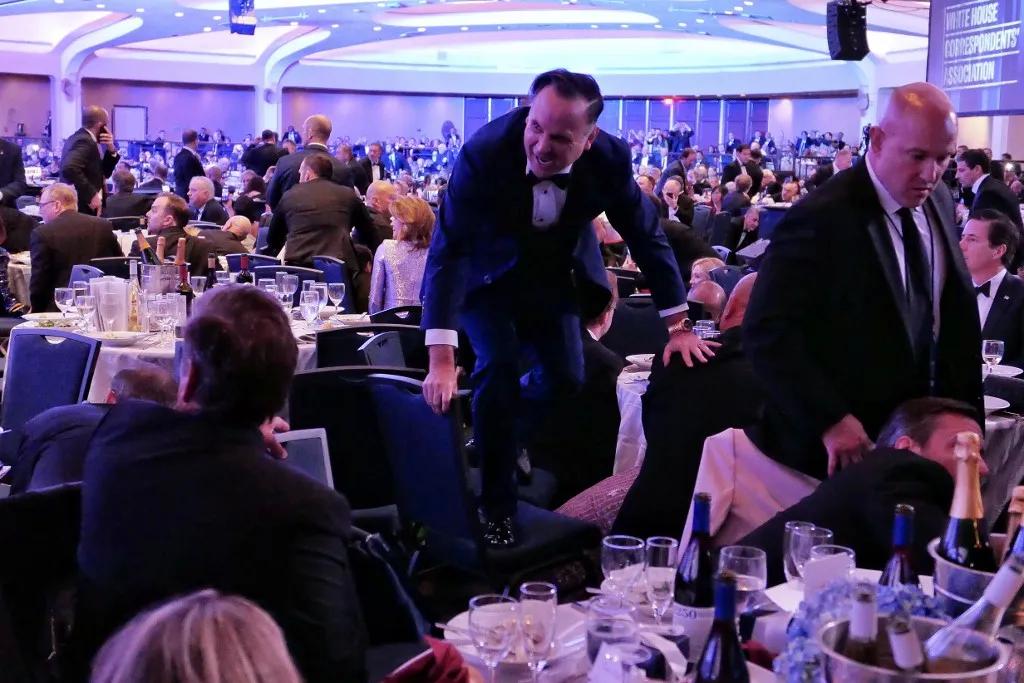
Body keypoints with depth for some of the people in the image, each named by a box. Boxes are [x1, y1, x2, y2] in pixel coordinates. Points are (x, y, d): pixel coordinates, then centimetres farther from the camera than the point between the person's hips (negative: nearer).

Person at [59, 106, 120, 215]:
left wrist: (111, 150, 5)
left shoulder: (80, 137, 16)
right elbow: (70, 169, -33)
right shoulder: (85, 141, -15)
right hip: (80, 210, -10)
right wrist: (91, 194, -26)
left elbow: (103, 173, 21)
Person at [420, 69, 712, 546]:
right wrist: (441, 361, -45)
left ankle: (502, 440, 35)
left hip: (554, 273, 4)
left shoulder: (609, 157, -25)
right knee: (498, 364, -20)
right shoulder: (483, 153, -35)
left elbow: (646, 235, -11)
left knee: (566, 376, 2)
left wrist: (678, 325, -10)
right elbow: (449, 251, -38)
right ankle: (496, 505, -3)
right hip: (488, 273, -4)